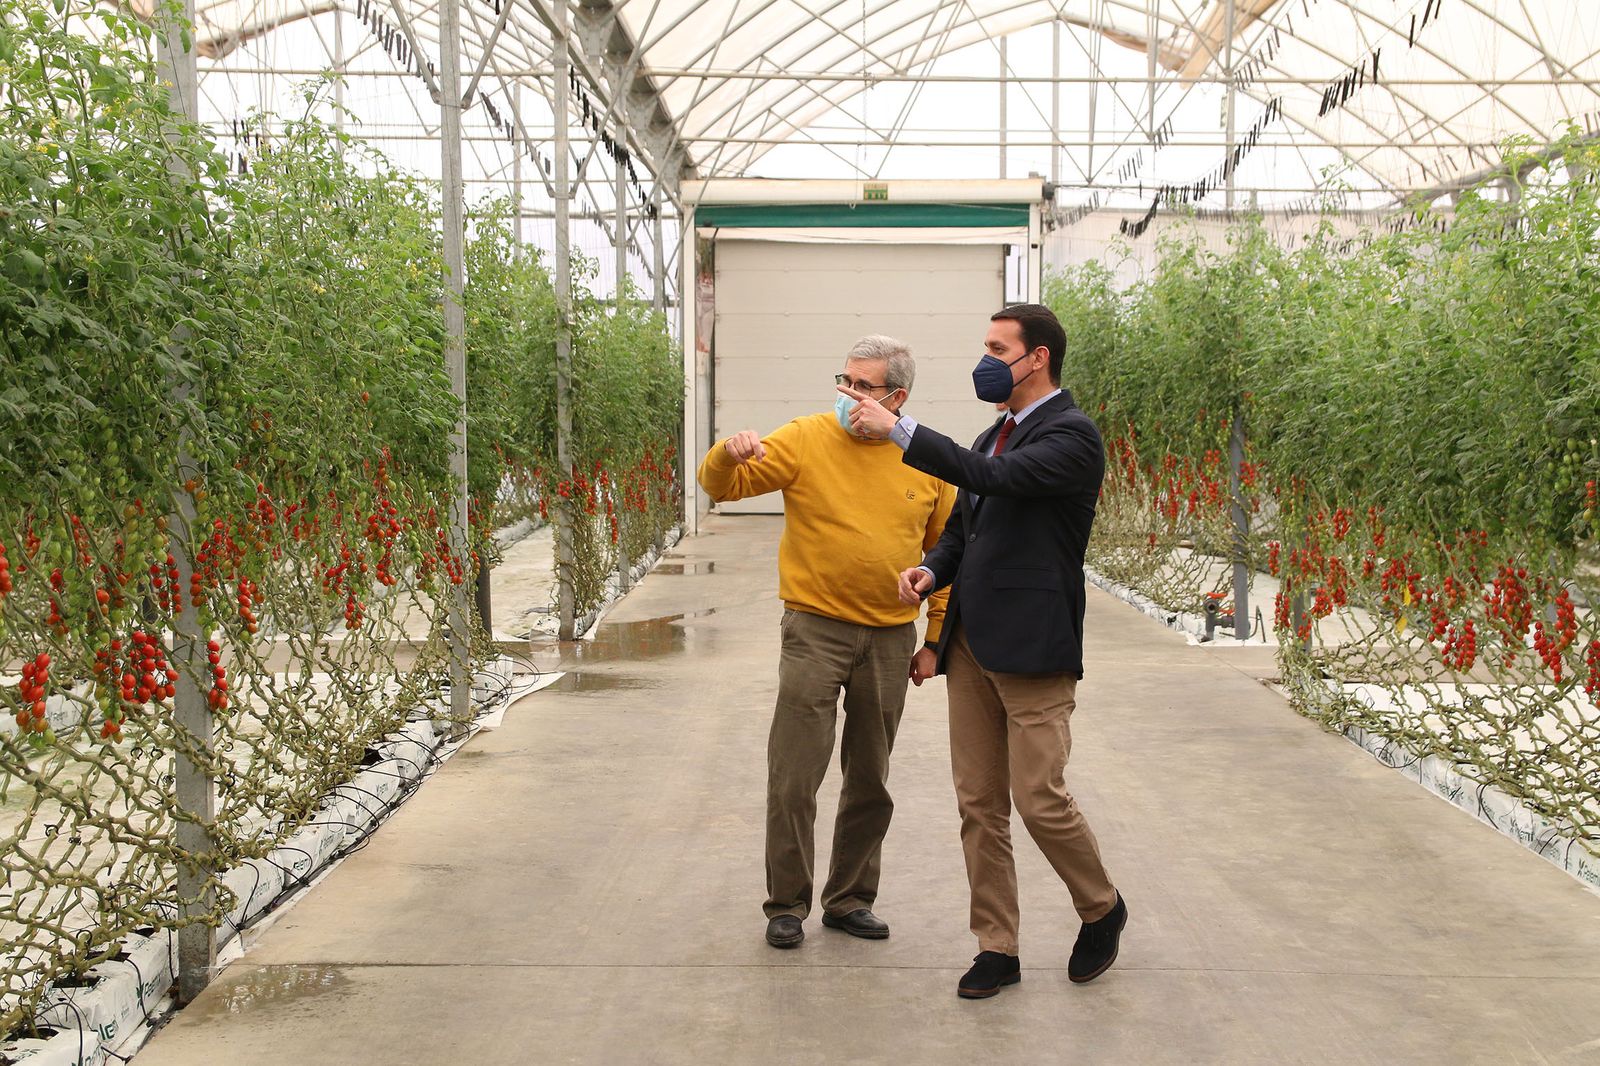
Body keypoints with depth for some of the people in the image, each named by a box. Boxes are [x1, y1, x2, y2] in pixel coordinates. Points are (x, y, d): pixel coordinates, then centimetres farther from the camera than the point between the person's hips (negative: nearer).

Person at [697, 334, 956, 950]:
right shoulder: (806, 440, -5)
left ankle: (850, 900, 29)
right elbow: (722, 486, -9)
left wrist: (935, 639, 6)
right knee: (793, 779, -1)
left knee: (871, 783, 13)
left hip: (891, 639, 3)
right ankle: (787, 905, 15)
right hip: (816, 629, -2)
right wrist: (729, 455, -33)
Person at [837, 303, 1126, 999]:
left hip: (1033, 650, -8)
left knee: (1039, 798, -5)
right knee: (979, 805, 8)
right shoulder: (995, 436, 18)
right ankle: (996, 948, 18)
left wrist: (896, 428, -23)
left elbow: (995, 479, -25)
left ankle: (1101, 910, 22)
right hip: (972, 646, 8)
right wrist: (932, 570, 3)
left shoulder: (1071, 434, -9)